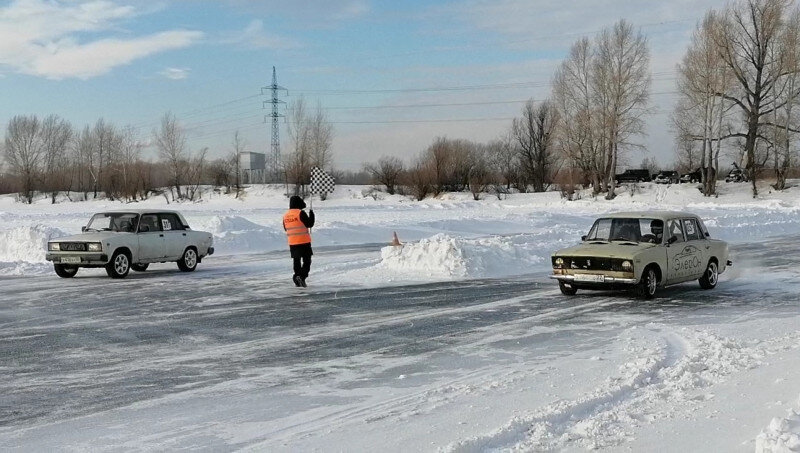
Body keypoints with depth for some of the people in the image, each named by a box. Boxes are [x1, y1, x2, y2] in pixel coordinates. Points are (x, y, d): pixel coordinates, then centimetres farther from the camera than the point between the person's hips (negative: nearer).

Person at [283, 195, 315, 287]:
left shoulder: (285, 215, 6)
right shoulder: (301, 213, -13)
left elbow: (285, 228, 16)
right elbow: (309, 224, -10)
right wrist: (311, 215, 4)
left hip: (292, 243, 5)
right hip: (304, 242, -5)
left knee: (297, 261, 15)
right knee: (307, 261, 0)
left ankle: (297, 276, 14)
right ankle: (302, 276, -18)